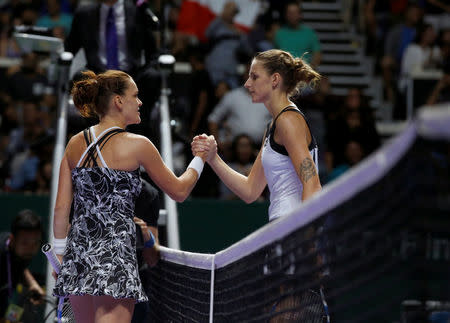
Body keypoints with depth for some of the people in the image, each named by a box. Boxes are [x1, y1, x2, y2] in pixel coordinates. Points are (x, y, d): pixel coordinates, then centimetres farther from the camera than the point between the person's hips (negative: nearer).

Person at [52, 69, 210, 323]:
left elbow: (61, 208, 11)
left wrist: (60, 253, 20)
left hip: (77, 255, 6)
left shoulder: (75, 144, 11)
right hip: (114, 254, -6)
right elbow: (179, 191, 6)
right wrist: (201, 158, 21)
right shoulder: (137, 145, -4)